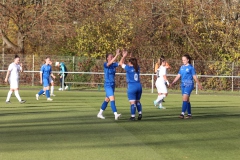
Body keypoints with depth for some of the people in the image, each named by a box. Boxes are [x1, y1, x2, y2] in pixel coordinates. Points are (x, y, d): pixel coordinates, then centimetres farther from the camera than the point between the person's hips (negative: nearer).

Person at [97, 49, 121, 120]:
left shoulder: (114, 64, 6)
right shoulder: (105, 65, -11)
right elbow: (110, 63, -32)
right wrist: (117, 55, -38)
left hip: (112, 85, 7)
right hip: (108, 85, -7)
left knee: (107, 100, 14)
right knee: (112, 99, -19)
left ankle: (100, 114, 26)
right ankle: (116, 115, -27)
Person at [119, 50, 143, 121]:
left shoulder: (129, 68, -8)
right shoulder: (137, 68, 8)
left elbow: (121, 63, 6)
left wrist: (124, 56, 15)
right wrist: (124, 56, 26)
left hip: (132, 87, -6)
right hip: (139, 86, 6)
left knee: (132, 102, -4)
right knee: (137, 101, 18)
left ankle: (133, 116, -5)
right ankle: (140, 113, 5)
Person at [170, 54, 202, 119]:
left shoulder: (191, 67, -4)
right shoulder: (182, 67, 13)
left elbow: (194, 76, -1)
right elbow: (178, 76, 13)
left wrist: (199, 84, 3)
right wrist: (173, 82, 3)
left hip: (189, 84, -6)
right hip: (183, 84, 7)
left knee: (185, 98, -18)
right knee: (187, 99, 10)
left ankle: (182, 113, -25)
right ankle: (189, 114, 16)